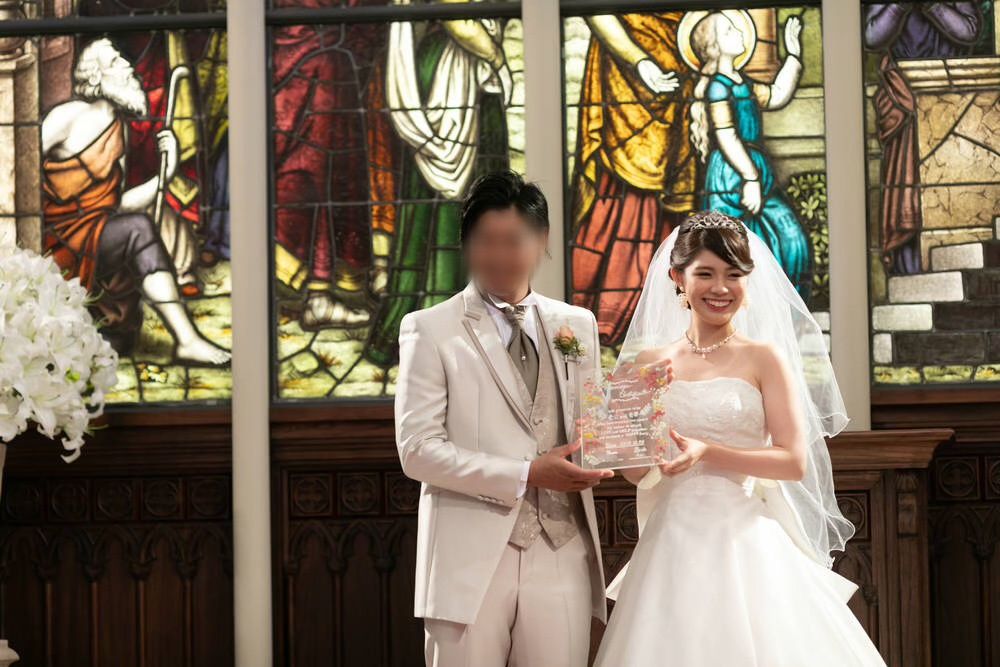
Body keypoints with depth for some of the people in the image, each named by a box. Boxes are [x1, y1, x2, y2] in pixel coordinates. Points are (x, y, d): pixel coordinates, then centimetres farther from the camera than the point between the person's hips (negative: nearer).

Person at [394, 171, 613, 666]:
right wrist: (526, 475, -14)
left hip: (562, 556, 3)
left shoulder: (577, 325, 14)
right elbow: (417, 450, -7)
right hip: (471, 562, -3)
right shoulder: (429, 330, 1)